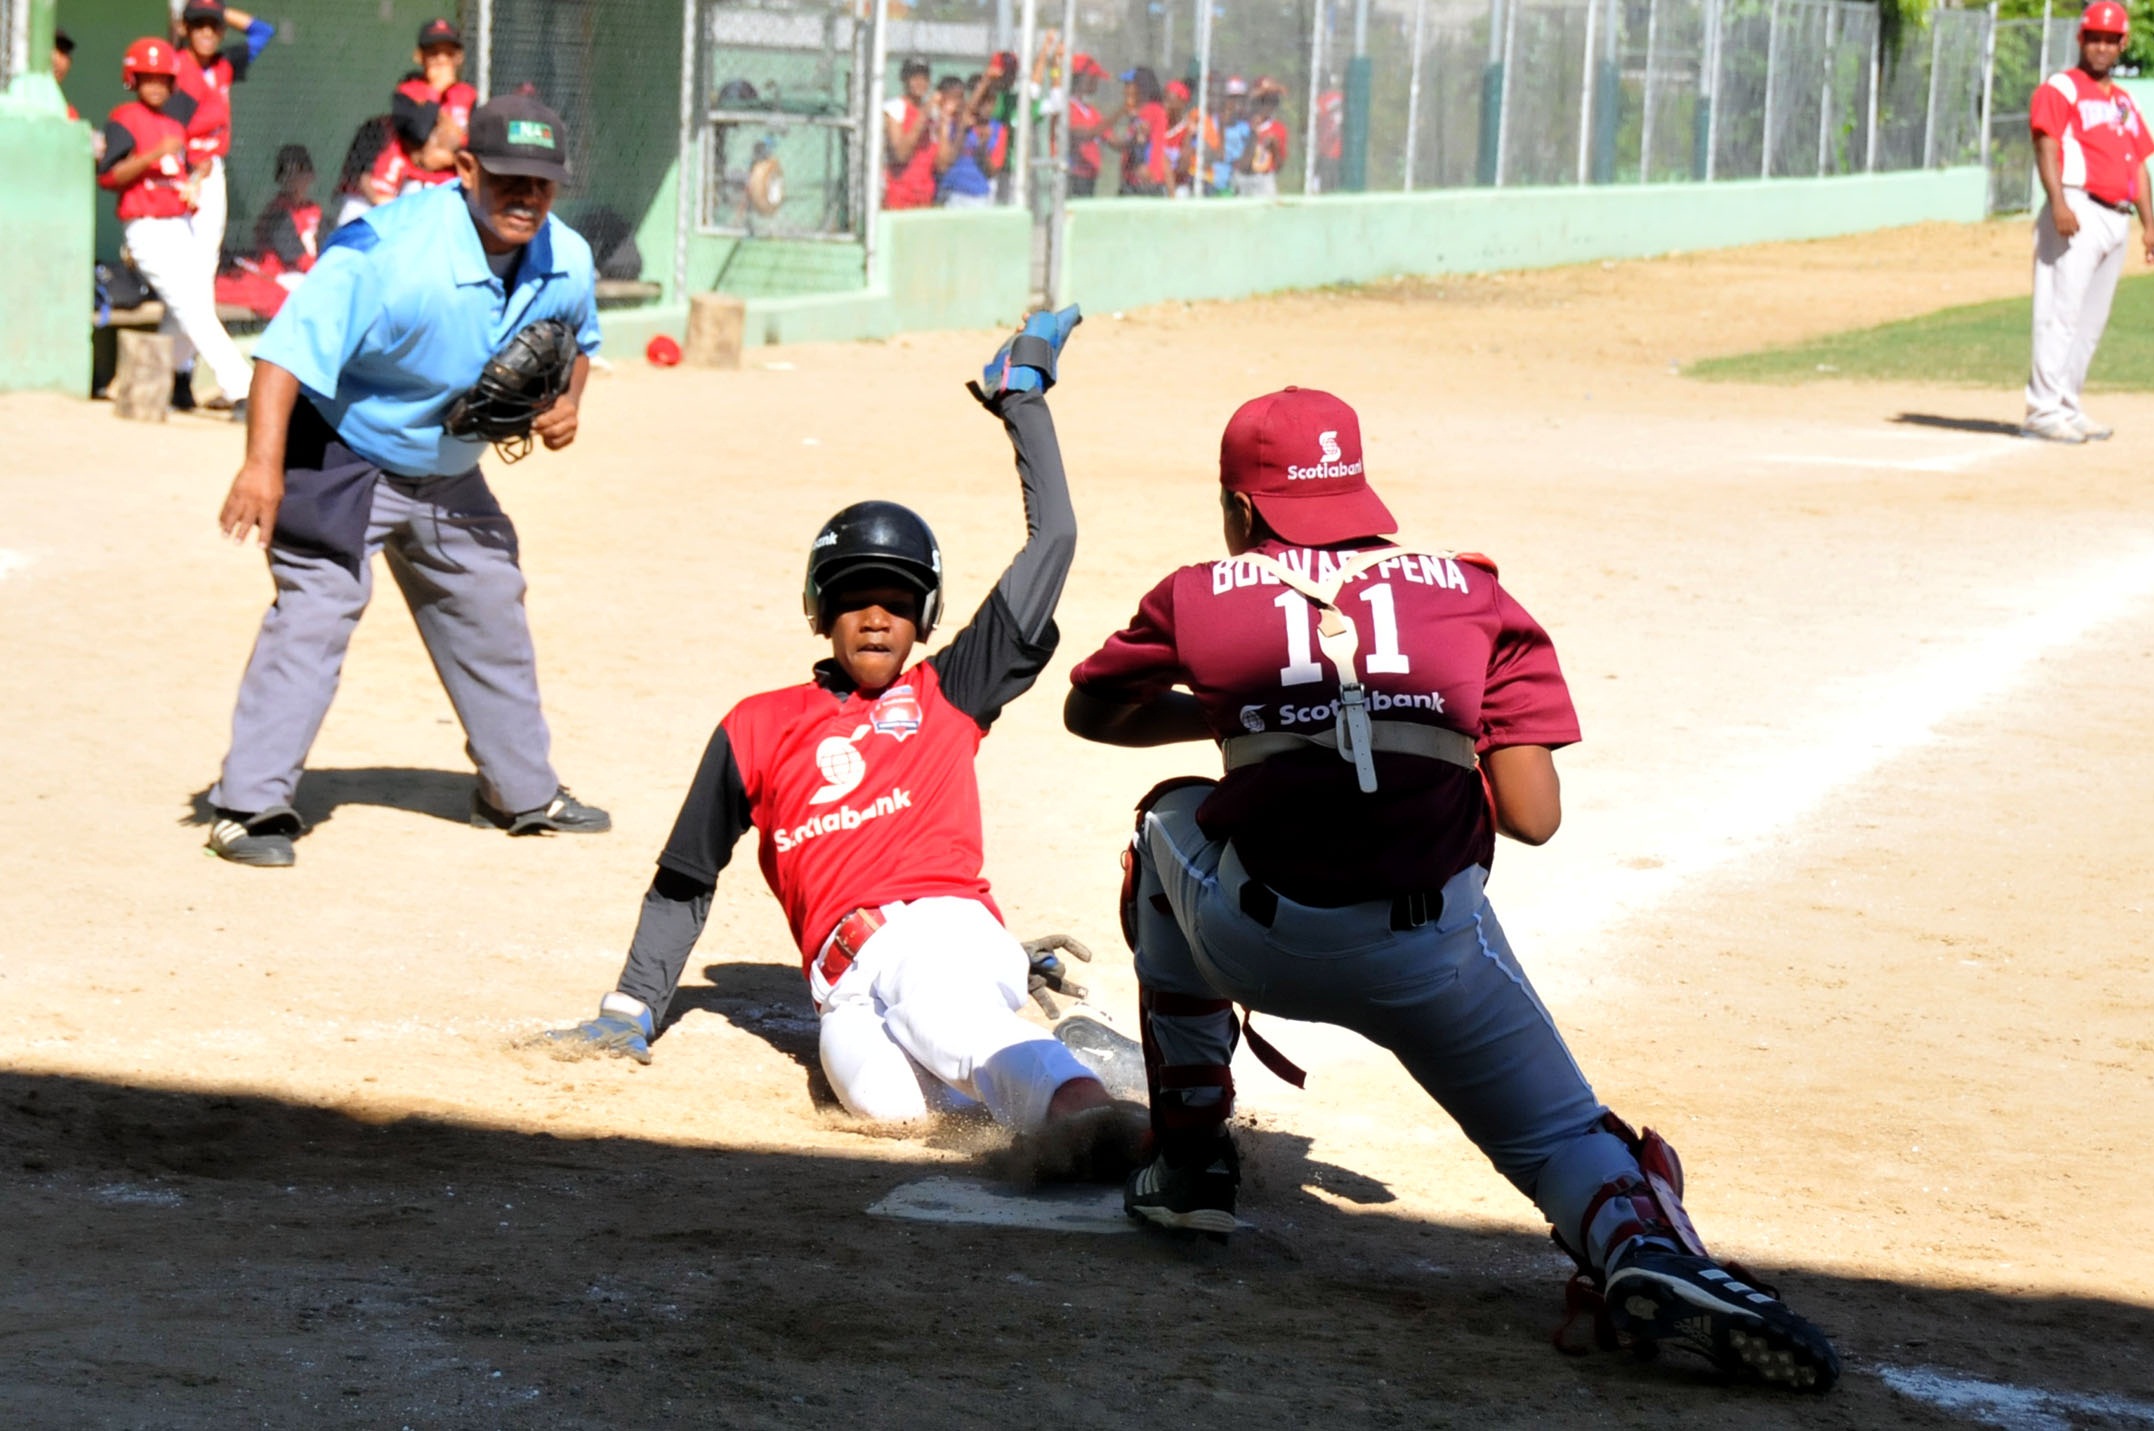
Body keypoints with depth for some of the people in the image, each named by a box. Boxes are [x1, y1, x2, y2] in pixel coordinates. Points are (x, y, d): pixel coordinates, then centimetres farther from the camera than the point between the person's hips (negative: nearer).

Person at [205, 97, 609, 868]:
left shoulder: (566, 262, -10)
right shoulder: (388, 248, -33)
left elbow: (576, 337, 13)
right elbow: (292, 344, -40)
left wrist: (566, 399, -9)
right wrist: (264, 463, -50)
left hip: (450, 475, 7)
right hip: (340, 460, -7)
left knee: (490, 615, 17)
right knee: (313, 613, -19)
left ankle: (521, 793, 35)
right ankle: (249, 806, -15)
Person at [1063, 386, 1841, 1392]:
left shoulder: (1201, 598, 15)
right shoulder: (1471, 595, 15)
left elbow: (1090, 712, 33)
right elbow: (1534, 816, 8)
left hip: (1256, 942, 0)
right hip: (1433, 950, 0)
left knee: (1174, 817, 32)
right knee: (1562, 1137, 7)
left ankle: (1190, 1157, 31)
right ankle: (1644, 1242, -32)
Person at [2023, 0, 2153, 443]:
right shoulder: (2060, 90, -1)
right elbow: (2046, 146, -12)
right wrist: (2058, 204, -26)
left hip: (2118, 219, 8)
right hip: (2078, 213, -8)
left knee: (2092, 322, 8)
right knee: (2061, 311, -12)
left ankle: (2068, 407, 14)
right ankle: (2044, 410, -13)